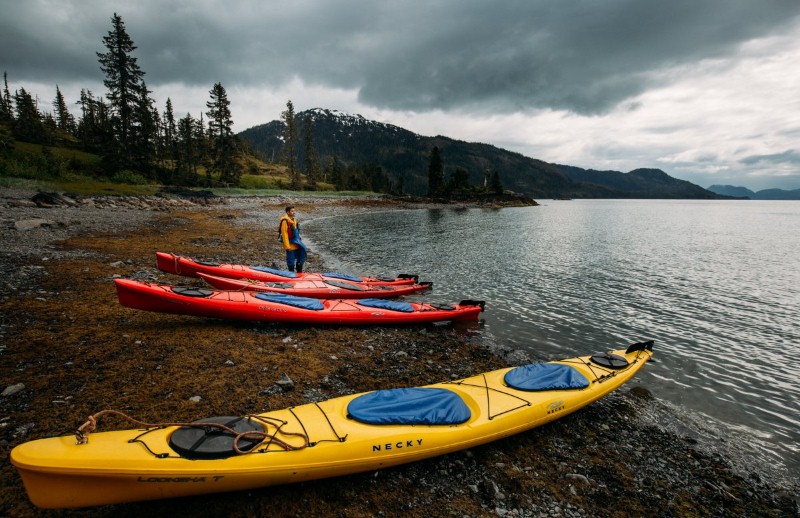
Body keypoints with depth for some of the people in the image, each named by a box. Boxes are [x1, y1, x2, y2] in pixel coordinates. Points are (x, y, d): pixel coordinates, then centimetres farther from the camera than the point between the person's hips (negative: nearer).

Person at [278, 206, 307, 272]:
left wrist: (299, 241, 18)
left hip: (296, 243, 9)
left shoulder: (294, 220, 12)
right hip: (290, 244, -8)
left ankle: (299, 272, 25)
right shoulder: (285, 221, -16)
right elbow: (284, 234, -18)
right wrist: (287, 246, -20)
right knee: (291, 260, 4)